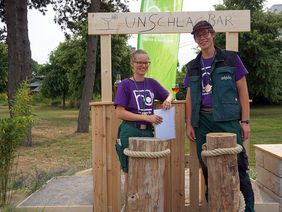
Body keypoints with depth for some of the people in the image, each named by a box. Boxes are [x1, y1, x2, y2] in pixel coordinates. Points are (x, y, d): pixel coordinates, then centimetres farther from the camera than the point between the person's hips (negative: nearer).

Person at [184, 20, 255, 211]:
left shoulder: (231, 59, 4)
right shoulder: (193, 66, 14)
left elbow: (243, 91, 2)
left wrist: (245, 121, -5)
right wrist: (189, 124, 8)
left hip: (227, 119, -4)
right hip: (202, 120, 4)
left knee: (238, 165, -6)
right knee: (207, 167, 8)